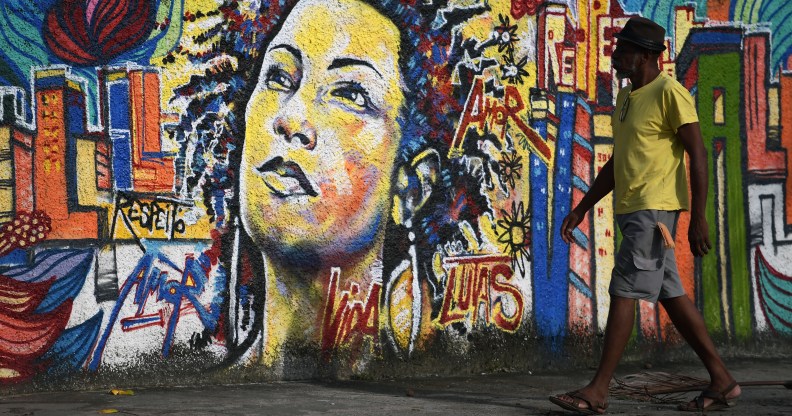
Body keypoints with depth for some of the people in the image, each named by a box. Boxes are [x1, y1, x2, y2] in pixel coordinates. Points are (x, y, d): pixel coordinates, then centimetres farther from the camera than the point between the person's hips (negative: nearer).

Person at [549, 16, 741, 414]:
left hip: (654, 209, -9)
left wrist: (698, 217, -18)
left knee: (623, 293, -10)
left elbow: (697, 154, -13)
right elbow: (615, 164, 23)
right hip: (631, 210, 9)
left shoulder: (669, 93, -10)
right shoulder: (625, 97, 17)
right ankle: (722, 381, 16)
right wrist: (581, 209, 19)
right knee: (671, 295, 9)